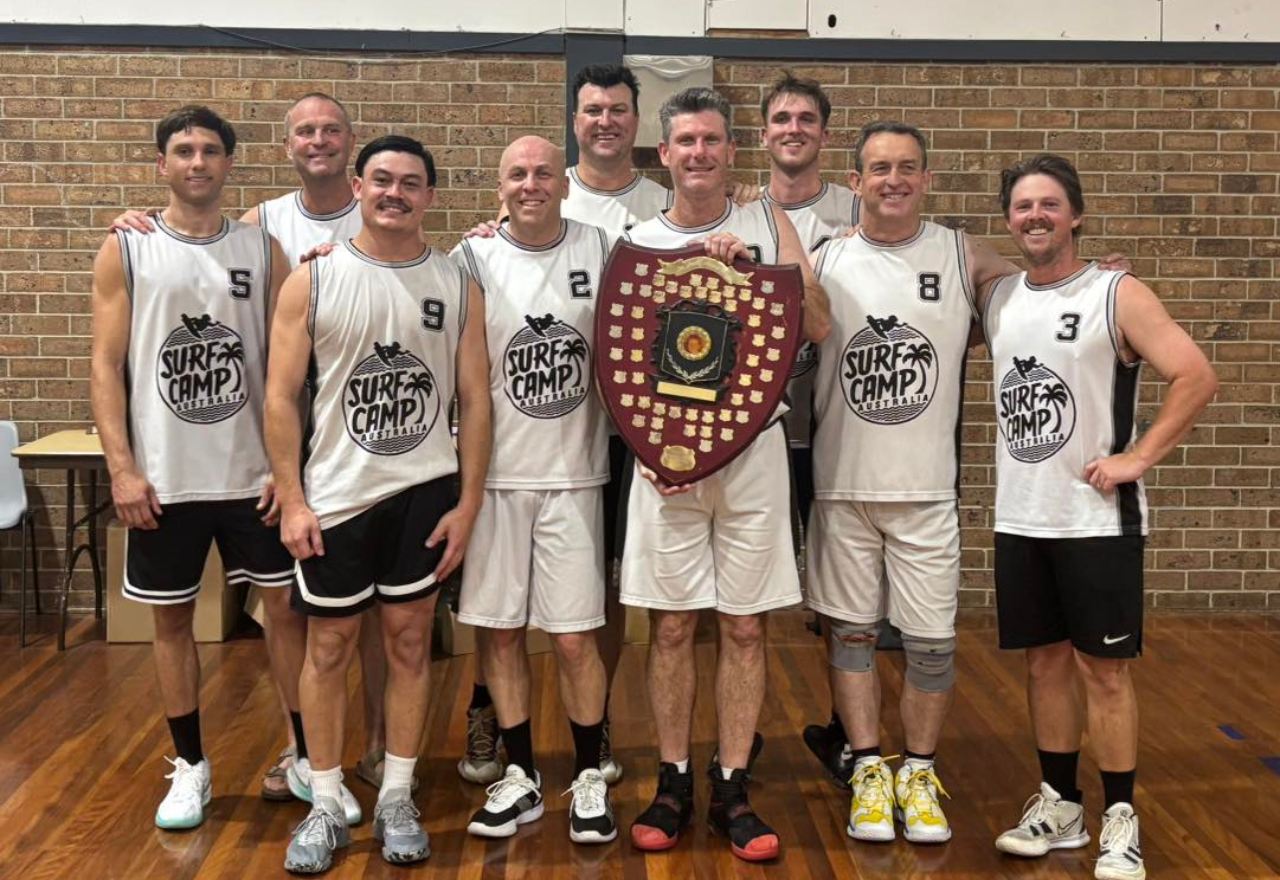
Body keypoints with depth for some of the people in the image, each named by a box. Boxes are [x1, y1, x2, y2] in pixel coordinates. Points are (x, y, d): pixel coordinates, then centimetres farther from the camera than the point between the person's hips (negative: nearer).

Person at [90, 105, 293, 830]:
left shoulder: (263, 249, 3)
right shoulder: (126, 251, 1)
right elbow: (107, 366, -2)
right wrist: (123, 468, -10)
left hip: (254, 474, 1)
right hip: (163, 478, 0)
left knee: (287, 609, 5)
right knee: (172, 617, 10)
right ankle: (191, 766, 26)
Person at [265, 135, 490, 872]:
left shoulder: (457, 284, 1)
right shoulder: (313, 279, -2)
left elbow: (474, 400, 1)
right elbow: (282, 395, -3)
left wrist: (468, 503, -4)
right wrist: (291, 499, -9)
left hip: (424, 491, 1)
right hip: (335, 494, -1)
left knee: (410, 641, 8)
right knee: (329, 647, 7)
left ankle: (398, 799, 22)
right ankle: (327, 806, 21)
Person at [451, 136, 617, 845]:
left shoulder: (601, 250, 1)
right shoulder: (473, 259, 1)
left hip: (572, 475, -1)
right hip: (493, 474, 1)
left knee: (575, 638, 2)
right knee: (498, 630, 9)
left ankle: (590, 778, 21)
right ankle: (520, 775, 26)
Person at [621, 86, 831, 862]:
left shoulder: (769, 225, 6)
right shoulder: (640, 242, 5)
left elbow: (818, 326, -4)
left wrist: (752, 264, -16)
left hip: (755, 450, 0)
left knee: (746, 626, 5)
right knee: (672, 625, 6)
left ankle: (733, 788, 18)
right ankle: (674, 783, 20)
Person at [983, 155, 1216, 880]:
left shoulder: (1118, 295, -9)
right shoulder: (997, 298, 6)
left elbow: (1198, 377, -15)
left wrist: (1138, 459, -17)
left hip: (1098, 517, -5)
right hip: (1020, 517, 5)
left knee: (1104, 667, 2)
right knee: (1047, 660, 12)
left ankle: (1120, 819, 15)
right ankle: (1060, 806, 25)